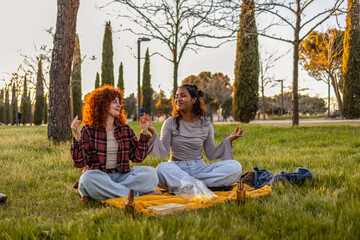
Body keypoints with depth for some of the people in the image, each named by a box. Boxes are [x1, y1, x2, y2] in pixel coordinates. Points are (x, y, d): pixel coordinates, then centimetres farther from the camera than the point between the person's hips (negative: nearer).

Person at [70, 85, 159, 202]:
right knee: (88, 178, -37)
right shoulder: (89, 130, 1)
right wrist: (77, 138, -21)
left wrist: (144, 133, 5)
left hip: (121, 176, 4)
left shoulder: (125, 129, 13)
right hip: (98, 177, -4)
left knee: (150, 173, -21)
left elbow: (137, 157, 8)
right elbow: (79, 162, -7)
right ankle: (134, 196, -31)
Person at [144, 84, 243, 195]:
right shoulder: (170, 123, 2)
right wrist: (153, 132, -17)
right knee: (162, 168, -38)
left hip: (199, 168, 3)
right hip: (177, 168, -2)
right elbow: (163, 152, -4)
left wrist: (229, 140, -3)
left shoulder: (206, 125, 6)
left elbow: (211, 155, 7)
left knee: (235, 167, -22)